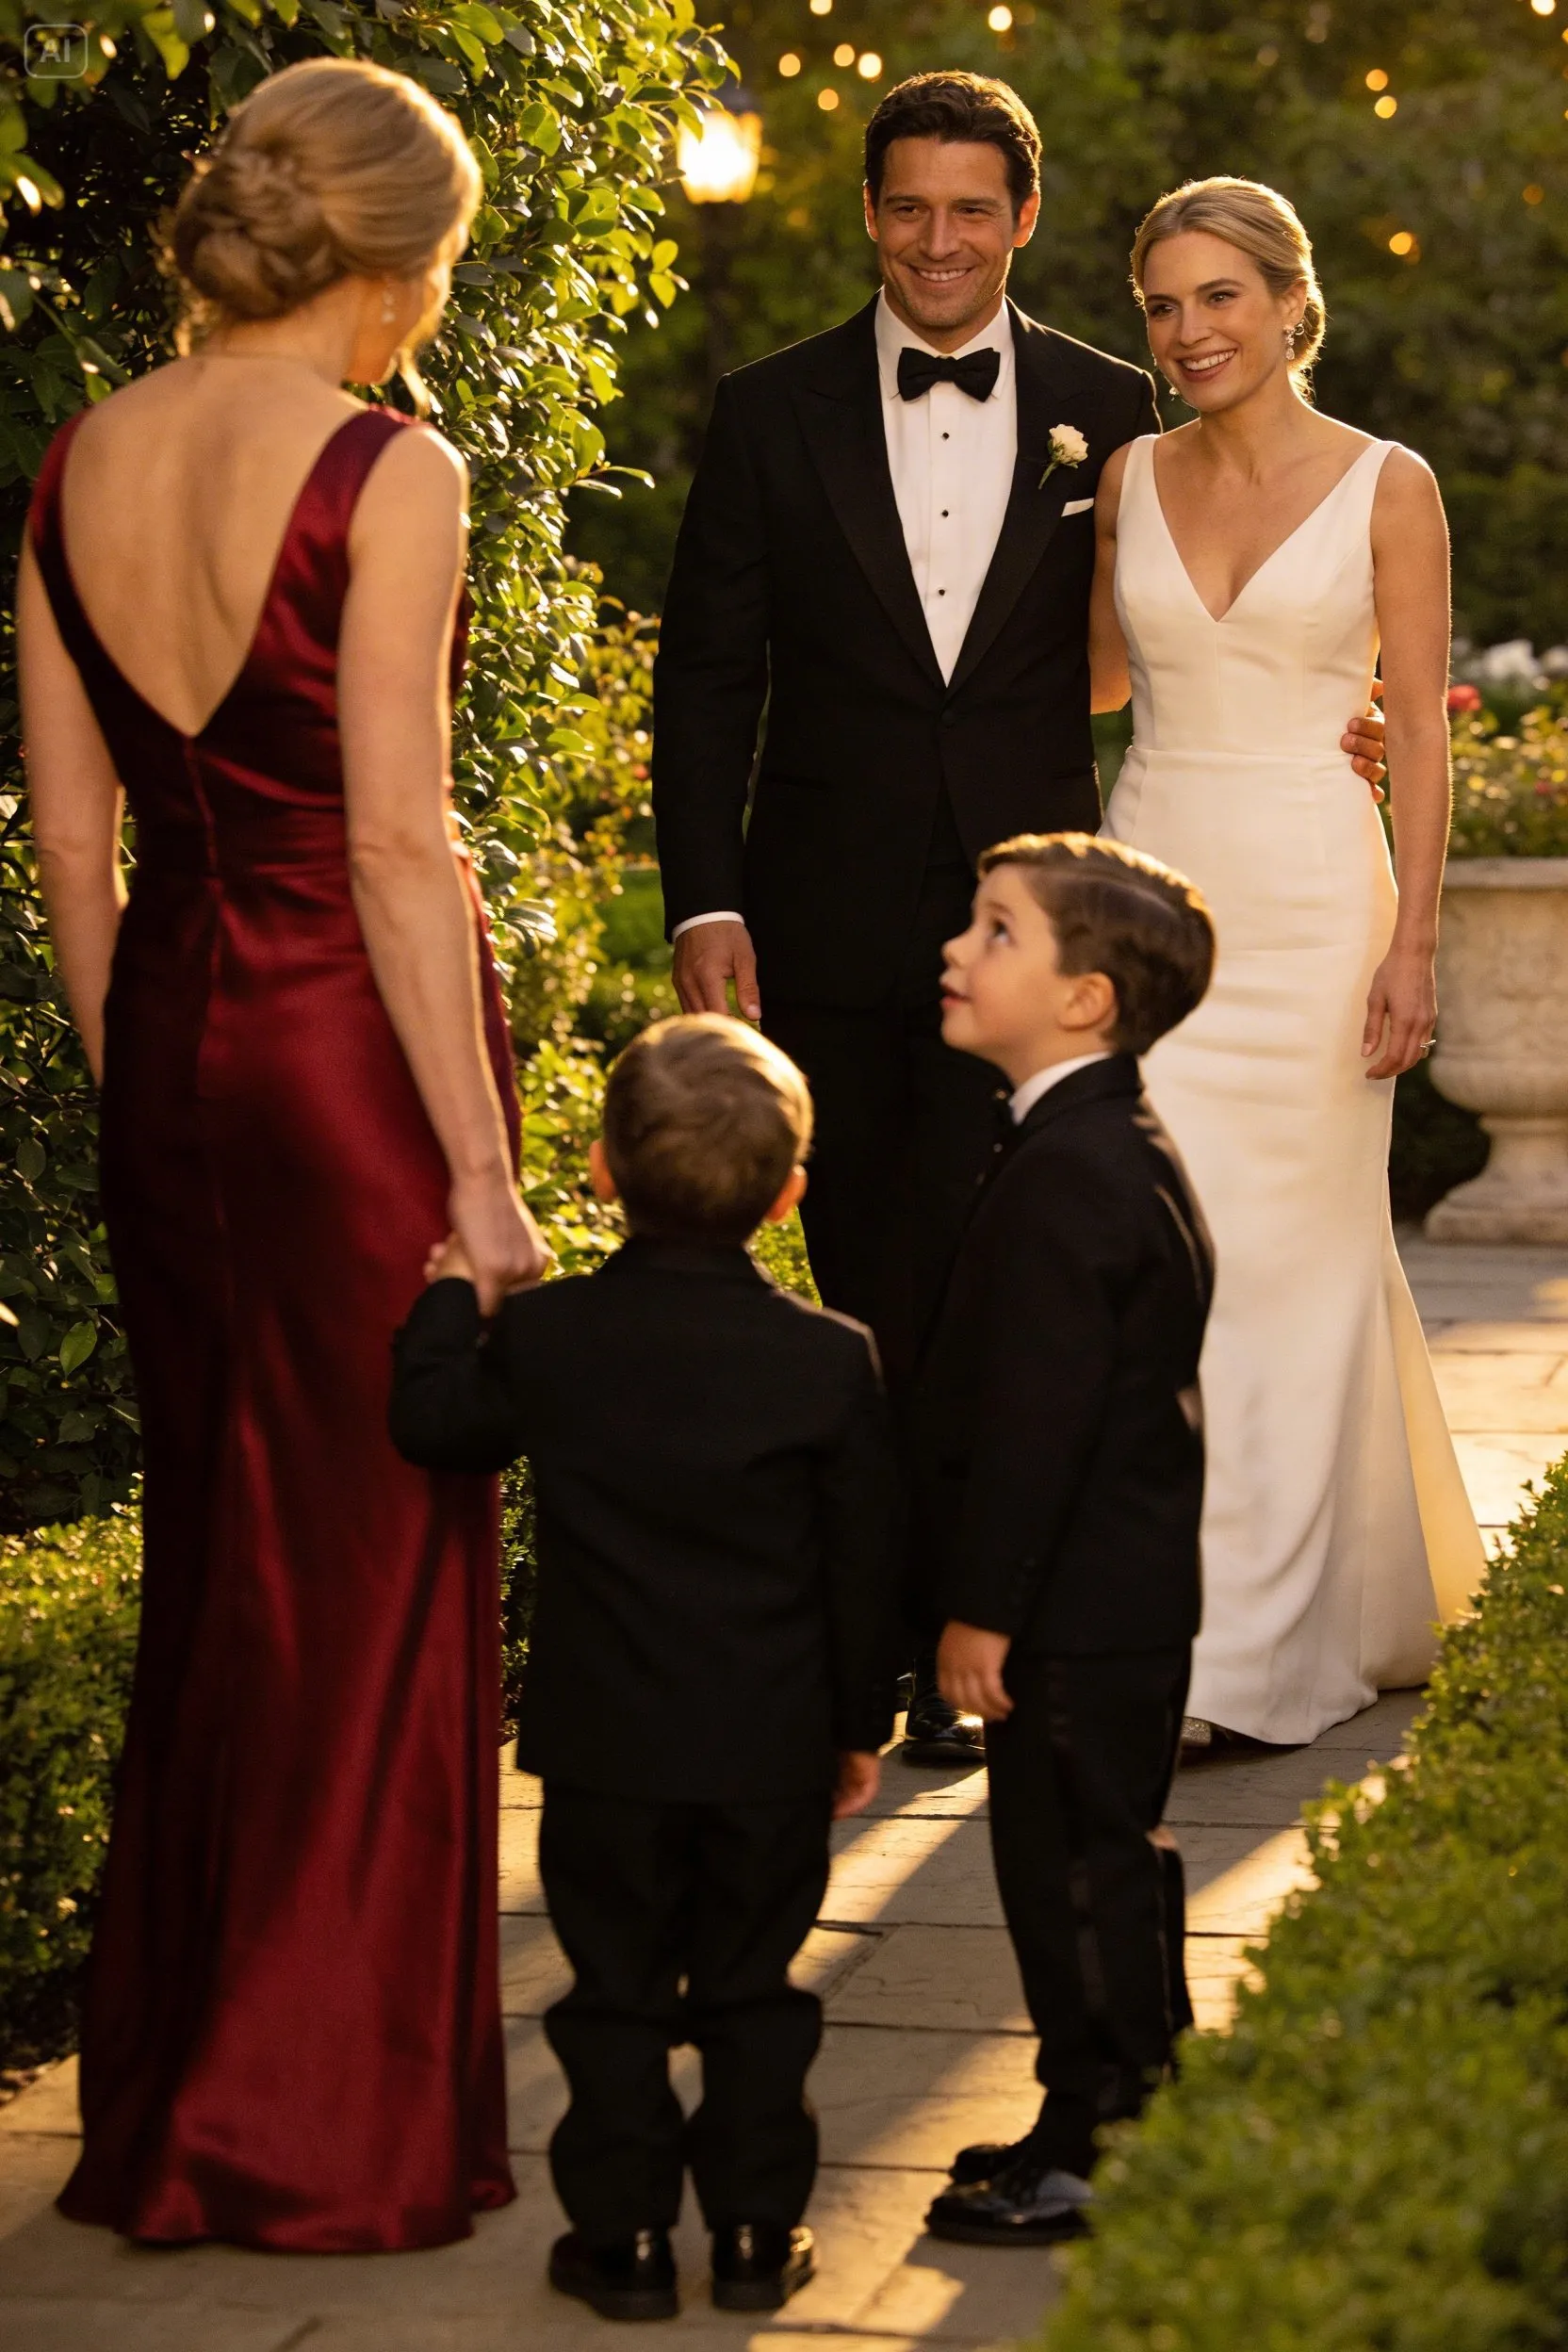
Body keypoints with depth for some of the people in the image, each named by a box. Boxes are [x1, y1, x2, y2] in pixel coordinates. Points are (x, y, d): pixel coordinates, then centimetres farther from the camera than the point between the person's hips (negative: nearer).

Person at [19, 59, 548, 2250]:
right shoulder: (384, 472, -14)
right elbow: (395, 847, -17)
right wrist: (481, 1169, -14)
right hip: (358, 1032, -6)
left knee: (213, 1556, 17)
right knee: (379, 1563, 5)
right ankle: (332, 2124, 12)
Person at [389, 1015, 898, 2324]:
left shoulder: (544, 1339, -9)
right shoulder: (831, 1360, -8)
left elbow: (432, 1424, 8)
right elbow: (862, 1566, -2)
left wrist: (451, 1294, 23)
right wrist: (861, 1726, 9)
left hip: (603, 1748, 0)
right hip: (773, 1752, 0)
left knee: (616, 1994, 11)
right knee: (752, 1994, 12)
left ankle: (626, 2239, 14)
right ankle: (757, 2235, 18)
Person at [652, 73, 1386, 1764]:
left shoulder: (1107, 411, 5)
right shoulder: (771, 416, 3)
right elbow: (707, 676, 3)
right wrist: (704, 901, -4)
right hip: (831, 913, 1)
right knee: (860, 1269, 8)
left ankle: (942, 1637, 0)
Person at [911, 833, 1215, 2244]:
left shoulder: (1068, 1174, -22)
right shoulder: (1120, 1146, 12)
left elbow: (1037, 1413, -23)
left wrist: (983, 1607, -18)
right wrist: (996, 1594, 22)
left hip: (1076, 1607, -10)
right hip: (1129, 1594, 10)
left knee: (1075, 1870, -1)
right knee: (1107, 1857, 18)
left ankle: (1097, 2154, 8)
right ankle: (1132, 2119, 28)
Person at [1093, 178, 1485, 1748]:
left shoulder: (1387, 488, -1)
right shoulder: (1130, 480, 8)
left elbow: (1420, 729, -3)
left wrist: (1412, 942, -10)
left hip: (1312, 900, -3)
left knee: (1303, 1252, 3)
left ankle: (1299, 1635, 15)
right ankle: (1166, 1636, 5)